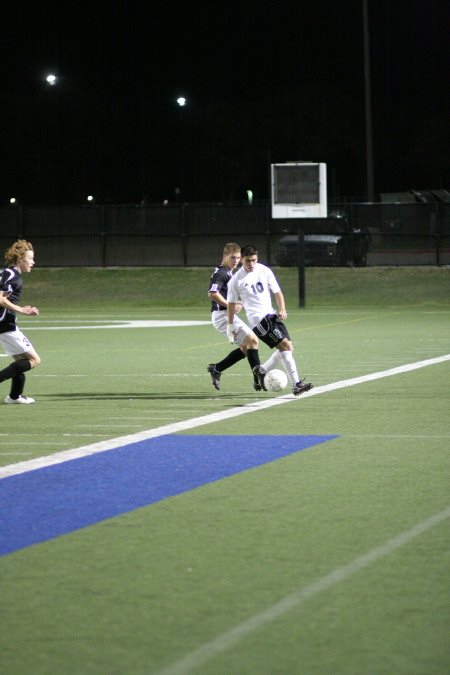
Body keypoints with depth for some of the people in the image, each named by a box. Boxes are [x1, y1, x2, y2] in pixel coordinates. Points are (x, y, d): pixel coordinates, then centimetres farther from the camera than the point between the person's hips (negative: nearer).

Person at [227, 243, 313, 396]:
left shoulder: (264, 271, 5)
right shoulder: (236, 280, -5)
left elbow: (277, 292, 10)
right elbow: (232, 303, 5)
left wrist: (282, 309, -6)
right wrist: (230, 326, 9)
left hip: (271, 315, 6)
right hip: (258, 319, -6)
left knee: (287, 348, 4)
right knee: (285, 345, -18)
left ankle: (262, 371, 25)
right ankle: (296, 385, -23)